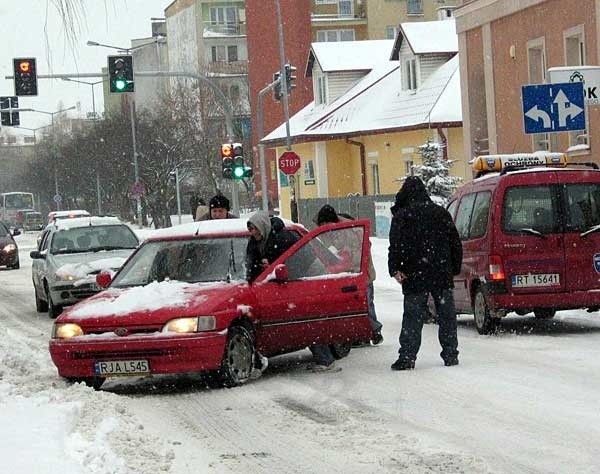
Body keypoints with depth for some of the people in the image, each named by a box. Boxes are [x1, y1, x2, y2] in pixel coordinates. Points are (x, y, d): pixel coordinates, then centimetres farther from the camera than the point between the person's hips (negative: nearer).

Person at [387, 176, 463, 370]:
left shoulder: (402, 216, -3)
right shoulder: (441, 213, 10)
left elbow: (396, 245, -12)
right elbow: (455, 243, 12)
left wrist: (395, 269, -10)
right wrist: (455, 268, 16)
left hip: (415, 276, -3)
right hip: (442, 274, 3)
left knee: (413, 318, -2)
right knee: (447, 316, 9)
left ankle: (407, 357, -5)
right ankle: (450, 355, 10)